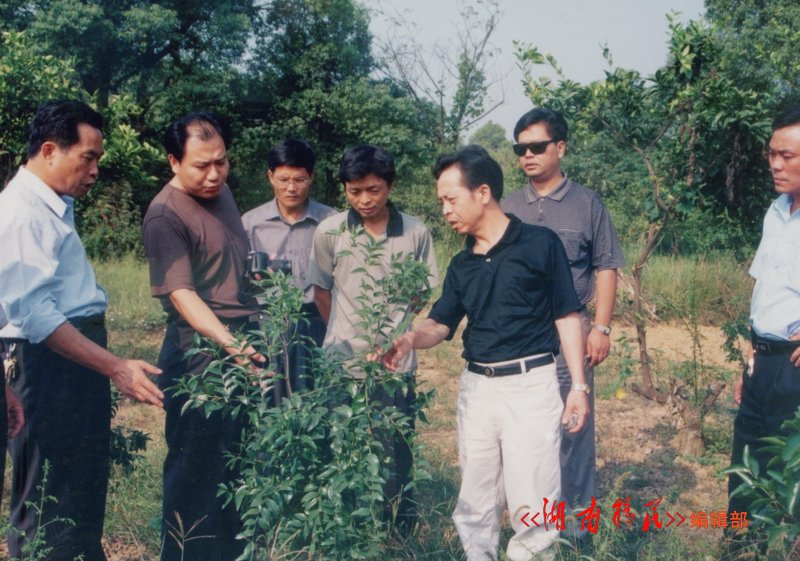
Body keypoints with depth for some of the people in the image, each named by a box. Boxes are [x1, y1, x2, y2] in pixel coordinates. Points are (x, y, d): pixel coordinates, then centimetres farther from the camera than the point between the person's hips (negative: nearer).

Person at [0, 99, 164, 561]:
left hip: (75, 364, 10)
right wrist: (115, 367, -26)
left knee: (82, 500, 17)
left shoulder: (53, 207, 14)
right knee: (53, 507, -2)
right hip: (48, 368, -10)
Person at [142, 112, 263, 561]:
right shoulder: (166, 215, -16)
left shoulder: (222, 192, 10)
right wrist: (226, 341, -36)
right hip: (202, 351, -8)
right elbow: (181, 293, -23)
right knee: (198, 467, 3)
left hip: (244, 343, 8)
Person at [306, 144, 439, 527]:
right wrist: (345, 335, 10)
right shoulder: (329, 232, -6)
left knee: (396, 452, 10)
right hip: (344, 362, 0)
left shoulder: (415, 232, -5)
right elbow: (321, 291, 7)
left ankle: (400, 534, 27)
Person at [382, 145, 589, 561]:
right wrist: (411, 339, -12)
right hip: (476, 386, 6)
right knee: (474, 503, 12)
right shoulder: (461, 265, 11)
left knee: (531, 503, -2)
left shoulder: (540, 243, -5)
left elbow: (566, 316, -4)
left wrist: (578, 385, -7)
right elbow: (442, 323, 11)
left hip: (530, 383, -5)